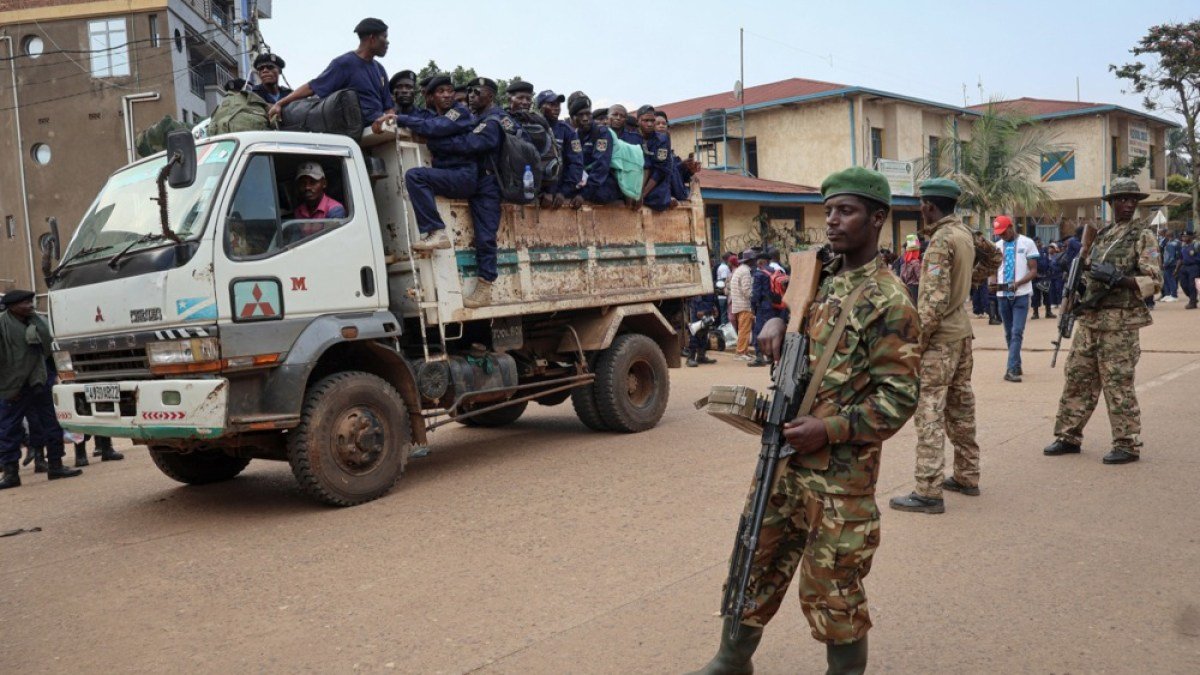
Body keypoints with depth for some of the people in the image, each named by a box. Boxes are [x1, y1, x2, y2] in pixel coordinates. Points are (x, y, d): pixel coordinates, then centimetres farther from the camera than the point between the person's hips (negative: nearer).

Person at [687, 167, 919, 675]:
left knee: (831, 587, 7)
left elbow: (898, 397, -15)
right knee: (756, 565, 18)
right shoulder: (821, 276, 8)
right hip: (784, 457, 7)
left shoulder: (889, 302, -13)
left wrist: (828, 429, -21)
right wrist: (776, 322, 3)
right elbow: (791, 305, 27)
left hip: (840, 472, -7)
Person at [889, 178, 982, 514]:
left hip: (939, 339, -9)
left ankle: (929, 492, -6)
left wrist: (918, 339, -15)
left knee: (929, 412, -7)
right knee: (960, 405, 16)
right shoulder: (965, 234, 9)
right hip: (962, 333, 9)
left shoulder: (941, 240, -16)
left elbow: (935, 299, -21)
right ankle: (967, 477, 27)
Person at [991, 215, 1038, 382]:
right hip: (1003, 294, 5)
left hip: (1021, 294, -5)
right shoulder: (997, 246, 9)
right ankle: (1016, 366, 23)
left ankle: (1011, 369, -15)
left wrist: (1018, 283, -22)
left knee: (1017, 332, -12)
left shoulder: (1027, 243, -3)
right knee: (1009, 333, 11)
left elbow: (1033, 271, -5)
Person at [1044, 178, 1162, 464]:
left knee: (1118, 384, -3)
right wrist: (1076, 297, 12)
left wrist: (1118, 278, -22)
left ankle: (1128, 445, 7)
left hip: (1120, 321, -6)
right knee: (1077, 377, 9)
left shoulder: (1143, 235, -2)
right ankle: (1069, 436, 19)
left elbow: (1154, 281, -9)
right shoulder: (1102, 234, 16)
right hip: (1089, 318, 6)